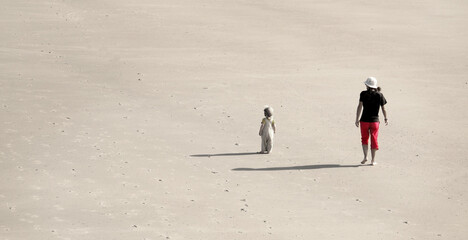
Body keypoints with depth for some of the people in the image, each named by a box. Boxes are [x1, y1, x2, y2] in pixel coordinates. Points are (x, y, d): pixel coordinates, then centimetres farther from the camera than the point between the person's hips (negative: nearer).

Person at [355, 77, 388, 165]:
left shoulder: (364, 94, -6)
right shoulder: (379, 95, -2)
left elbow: (359, 107, -9)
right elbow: (383, 108, 2)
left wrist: (357, 119, -6)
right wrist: (386, 119, 16)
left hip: (364, 120, -1)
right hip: (375, 120, 1)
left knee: (364, 138, 15)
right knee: (374, 140, 10)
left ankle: (365, 156, -1)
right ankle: (373, 160, 12)